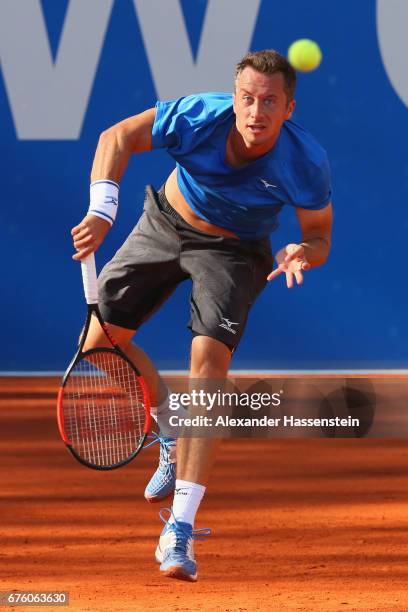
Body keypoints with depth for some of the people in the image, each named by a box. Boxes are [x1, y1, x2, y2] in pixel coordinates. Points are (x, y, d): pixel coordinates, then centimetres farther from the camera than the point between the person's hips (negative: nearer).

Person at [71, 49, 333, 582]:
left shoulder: (307, 163, -29)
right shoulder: (198, 117, -30)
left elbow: (320, 235, -13)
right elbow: (118, 137, -16)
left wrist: (303, 253, -37)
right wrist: (101, 212, -29)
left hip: (234, 250, -3)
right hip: (165, 223, 3)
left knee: (210, 356, -25)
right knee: (102, 340, 0)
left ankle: (181, 529, -28)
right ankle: (173, 436, 30)